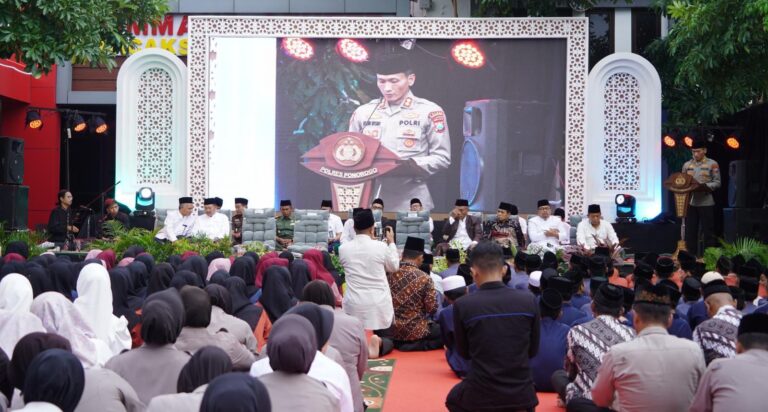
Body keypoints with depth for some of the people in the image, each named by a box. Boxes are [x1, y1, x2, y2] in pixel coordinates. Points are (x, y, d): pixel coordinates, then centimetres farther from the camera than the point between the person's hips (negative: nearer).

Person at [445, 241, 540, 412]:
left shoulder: (462, 305, -13)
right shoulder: (529, 301, -8)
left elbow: (464, 352, 3)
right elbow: (533, 351, 5)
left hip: (480, 395, -1)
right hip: (522, 395, 1)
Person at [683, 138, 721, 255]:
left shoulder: (712, 164, -1)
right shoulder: (687, 165, 10)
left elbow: (717, 183, -4)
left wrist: (704, 186, -19)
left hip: (706, 203, -4)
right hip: (690, 203, 4)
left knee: (708, 232, 1)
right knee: (690, 231, 6)